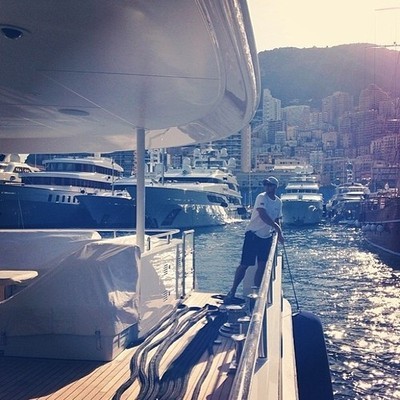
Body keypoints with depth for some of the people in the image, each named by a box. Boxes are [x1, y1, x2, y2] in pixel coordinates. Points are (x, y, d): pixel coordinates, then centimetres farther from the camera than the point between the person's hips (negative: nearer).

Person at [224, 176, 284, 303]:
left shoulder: (278, 202, 9)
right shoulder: (262, 197, -12)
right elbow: (263, 216, -25)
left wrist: (279, 234, 3)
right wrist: (277, 227, -28)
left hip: (267, 237, 6)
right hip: (253, 234, -6)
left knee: (262, 266, 5)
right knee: (244, 264, -5)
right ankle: (232, 291, 6)